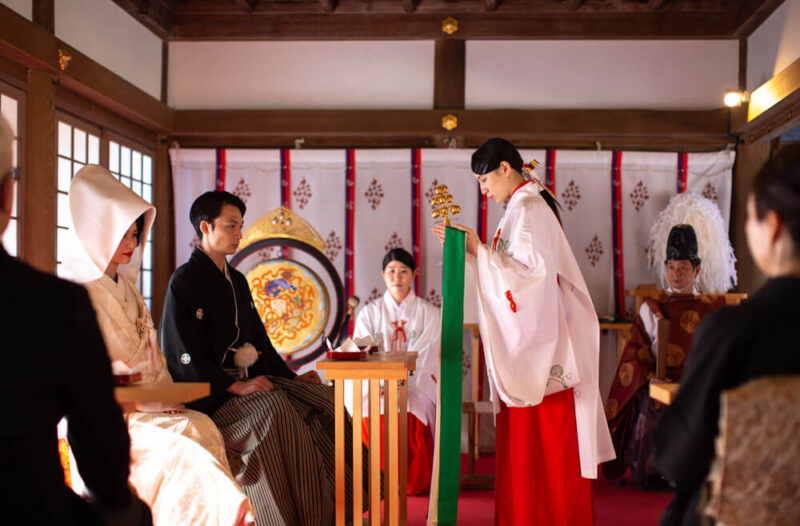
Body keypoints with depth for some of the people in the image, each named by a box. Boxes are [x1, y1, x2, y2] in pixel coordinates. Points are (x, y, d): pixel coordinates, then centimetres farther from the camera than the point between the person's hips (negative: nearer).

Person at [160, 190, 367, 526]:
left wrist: (291, 378, 9)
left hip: (248, 378, 8)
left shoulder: (237, 281, 19)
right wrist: (236, 386, -22)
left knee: (321, 399, -12)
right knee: (272, 406, -33)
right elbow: (181, 355, -14)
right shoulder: (184, 281, -5)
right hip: (207, 392, -8)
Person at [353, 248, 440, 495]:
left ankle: (414, 483, -15)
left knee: (411, 416, -33)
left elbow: (423, 360, -2)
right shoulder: (369, 313, 14)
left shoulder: (429, 314, 9)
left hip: (417, 385, -1)